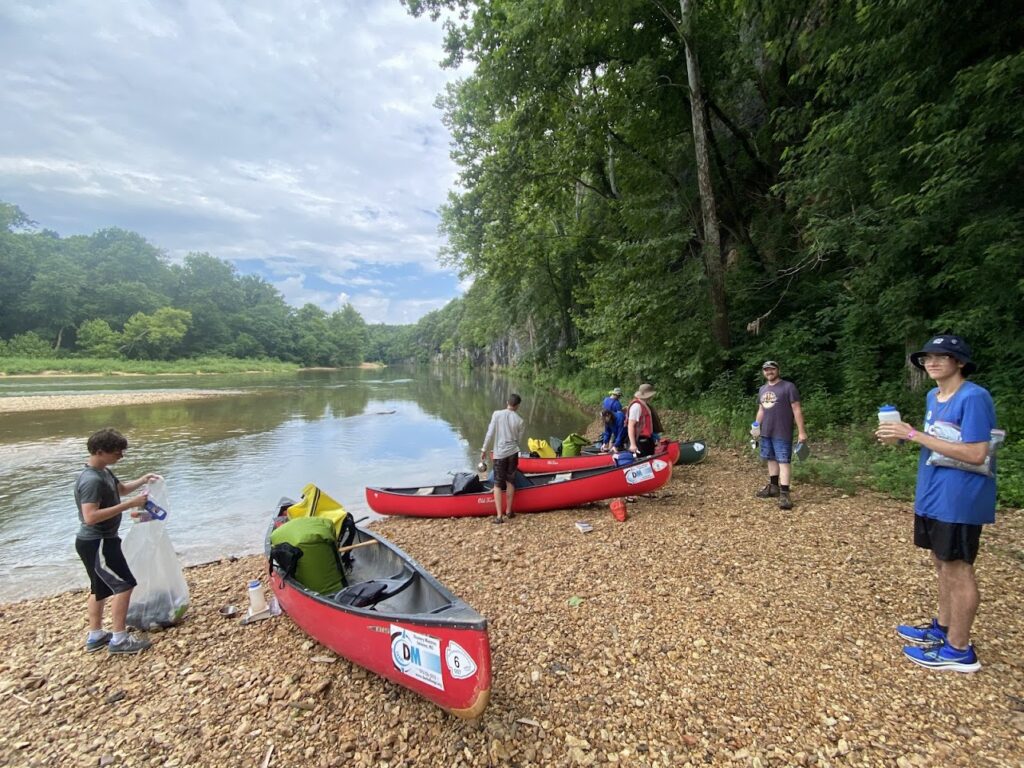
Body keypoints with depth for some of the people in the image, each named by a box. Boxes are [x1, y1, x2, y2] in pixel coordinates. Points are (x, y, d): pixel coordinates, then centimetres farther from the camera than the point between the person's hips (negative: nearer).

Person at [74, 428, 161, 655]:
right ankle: (119, 639, 3)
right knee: (124, 585, -5)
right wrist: (128, 505, -32)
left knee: (100, 587, 19)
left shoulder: (104, 472, 5)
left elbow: (121, 488, 23)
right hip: (96, 543, -10)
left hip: (99, 540, 10)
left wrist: (141, 481, 6)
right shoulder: (91, 480, -26)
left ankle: (95, 636, 31)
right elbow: (90, 517, -33)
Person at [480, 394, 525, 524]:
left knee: (498, 484, 3)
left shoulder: (497, 414, -7)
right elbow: (518, 440, 4)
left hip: (499, 454, -2)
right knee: (510, 482, 16)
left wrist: (484, 449, 1)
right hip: (513, 453, 2)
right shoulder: (519, 420, -2)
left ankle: (499, 516, -1)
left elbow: (490, 433, -9)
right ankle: (508, 511, 25)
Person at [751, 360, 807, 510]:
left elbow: (797, 410, -11)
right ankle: (773, 487, 27)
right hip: (766, 433, 7)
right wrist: (756, 427, 12)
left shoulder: (788, 387, -8)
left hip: (782, 433, -7)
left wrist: (801, 431, -14)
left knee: (784, 461, -7)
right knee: (771, 459, 15)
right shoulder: (762, 389, 13)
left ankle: (785, 494, -8)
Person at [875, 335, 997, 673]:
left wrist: (914, 435, -24)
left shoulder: (974, 397, -17)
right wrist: (904, 435, -2)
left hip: (959, 498, -9)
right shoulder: (933, 397, 9)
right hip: (932, 494, 9)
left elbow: (976, 454, -22)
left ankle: (959, 650, 16)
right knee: (942, 563, 19)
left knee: (958, 569, 3)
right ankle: (943, 628, 35)